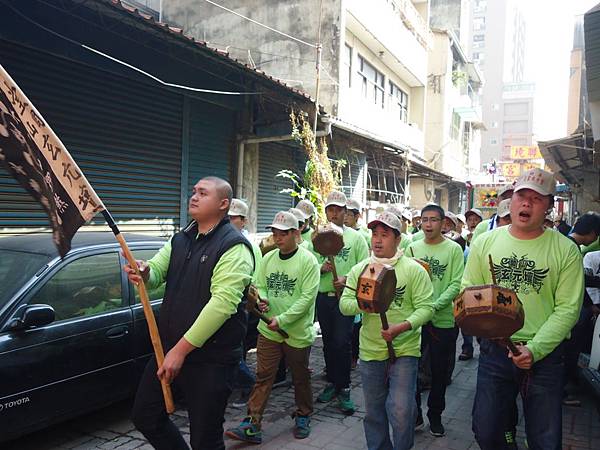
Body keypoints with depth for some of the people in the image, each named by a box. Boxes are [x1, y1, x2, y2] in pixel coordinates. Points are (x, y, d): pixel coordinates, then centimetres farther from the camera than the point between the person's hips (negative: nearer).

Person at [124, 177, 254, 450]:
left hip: (211, 358, -7)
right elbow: (156, 272, 5)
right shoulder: (180, 240, 11)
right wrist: (144, 273, -20)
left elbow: (222, 302, -23)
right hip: (169, 348, 8)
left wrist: (181, 349, -24)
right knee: (144, 416, 18)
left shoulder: (234, 247, -14)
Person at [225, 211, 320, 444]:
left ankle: (303, 416, 36)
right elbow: (259, 286, 12)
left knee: (300, 378, 15)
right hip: (268, 330, 4)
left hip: (298, 333, -3)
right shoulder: (268, 258, 5)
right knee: (263, 377, 4)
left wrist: (282, 319, -21)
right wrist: (261, 299, -12)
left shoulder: (308, 260, -11)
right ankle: (252, 425, 9)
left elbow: (307, 297, -16)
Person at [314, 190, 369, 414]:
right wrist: (321, 268, -14)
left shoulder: (355, 237, 0)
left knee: (342, 343, -6)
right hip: (323, 297, 3)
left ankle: (343, 388, 8)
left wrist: (347, 279, -18)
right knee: (328, 342, 13)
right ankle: (332, 383, 27)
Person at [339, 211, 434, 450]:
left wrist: (402, 327, -24)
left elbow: (426, 307, -10)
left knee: (401, 412, -6)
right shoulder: (359, 269, 3)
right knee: (374, 413, 15)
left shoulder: (413, 269, -6)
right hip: (370, 352, 3)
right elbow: (344, 304, 0)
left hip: (404, 351, -3)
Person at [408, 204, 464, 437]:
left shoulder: (454, 249, -3)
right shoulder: (412, 248, 5)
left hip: (443, 320, -2)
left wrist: (434, 306, -21)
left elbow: (456, 284, -10)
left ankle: (435, 416, 31)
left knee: (439, 372, 11)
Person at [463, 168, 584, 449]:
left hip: (545, 356, -1)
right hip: (494, 352, 1)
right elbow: (468, 290, 4)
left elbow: (567, 309, -7)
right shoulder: (485, 242, 1)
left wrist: (534, 349, -17)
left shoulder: (565, 250, -5)